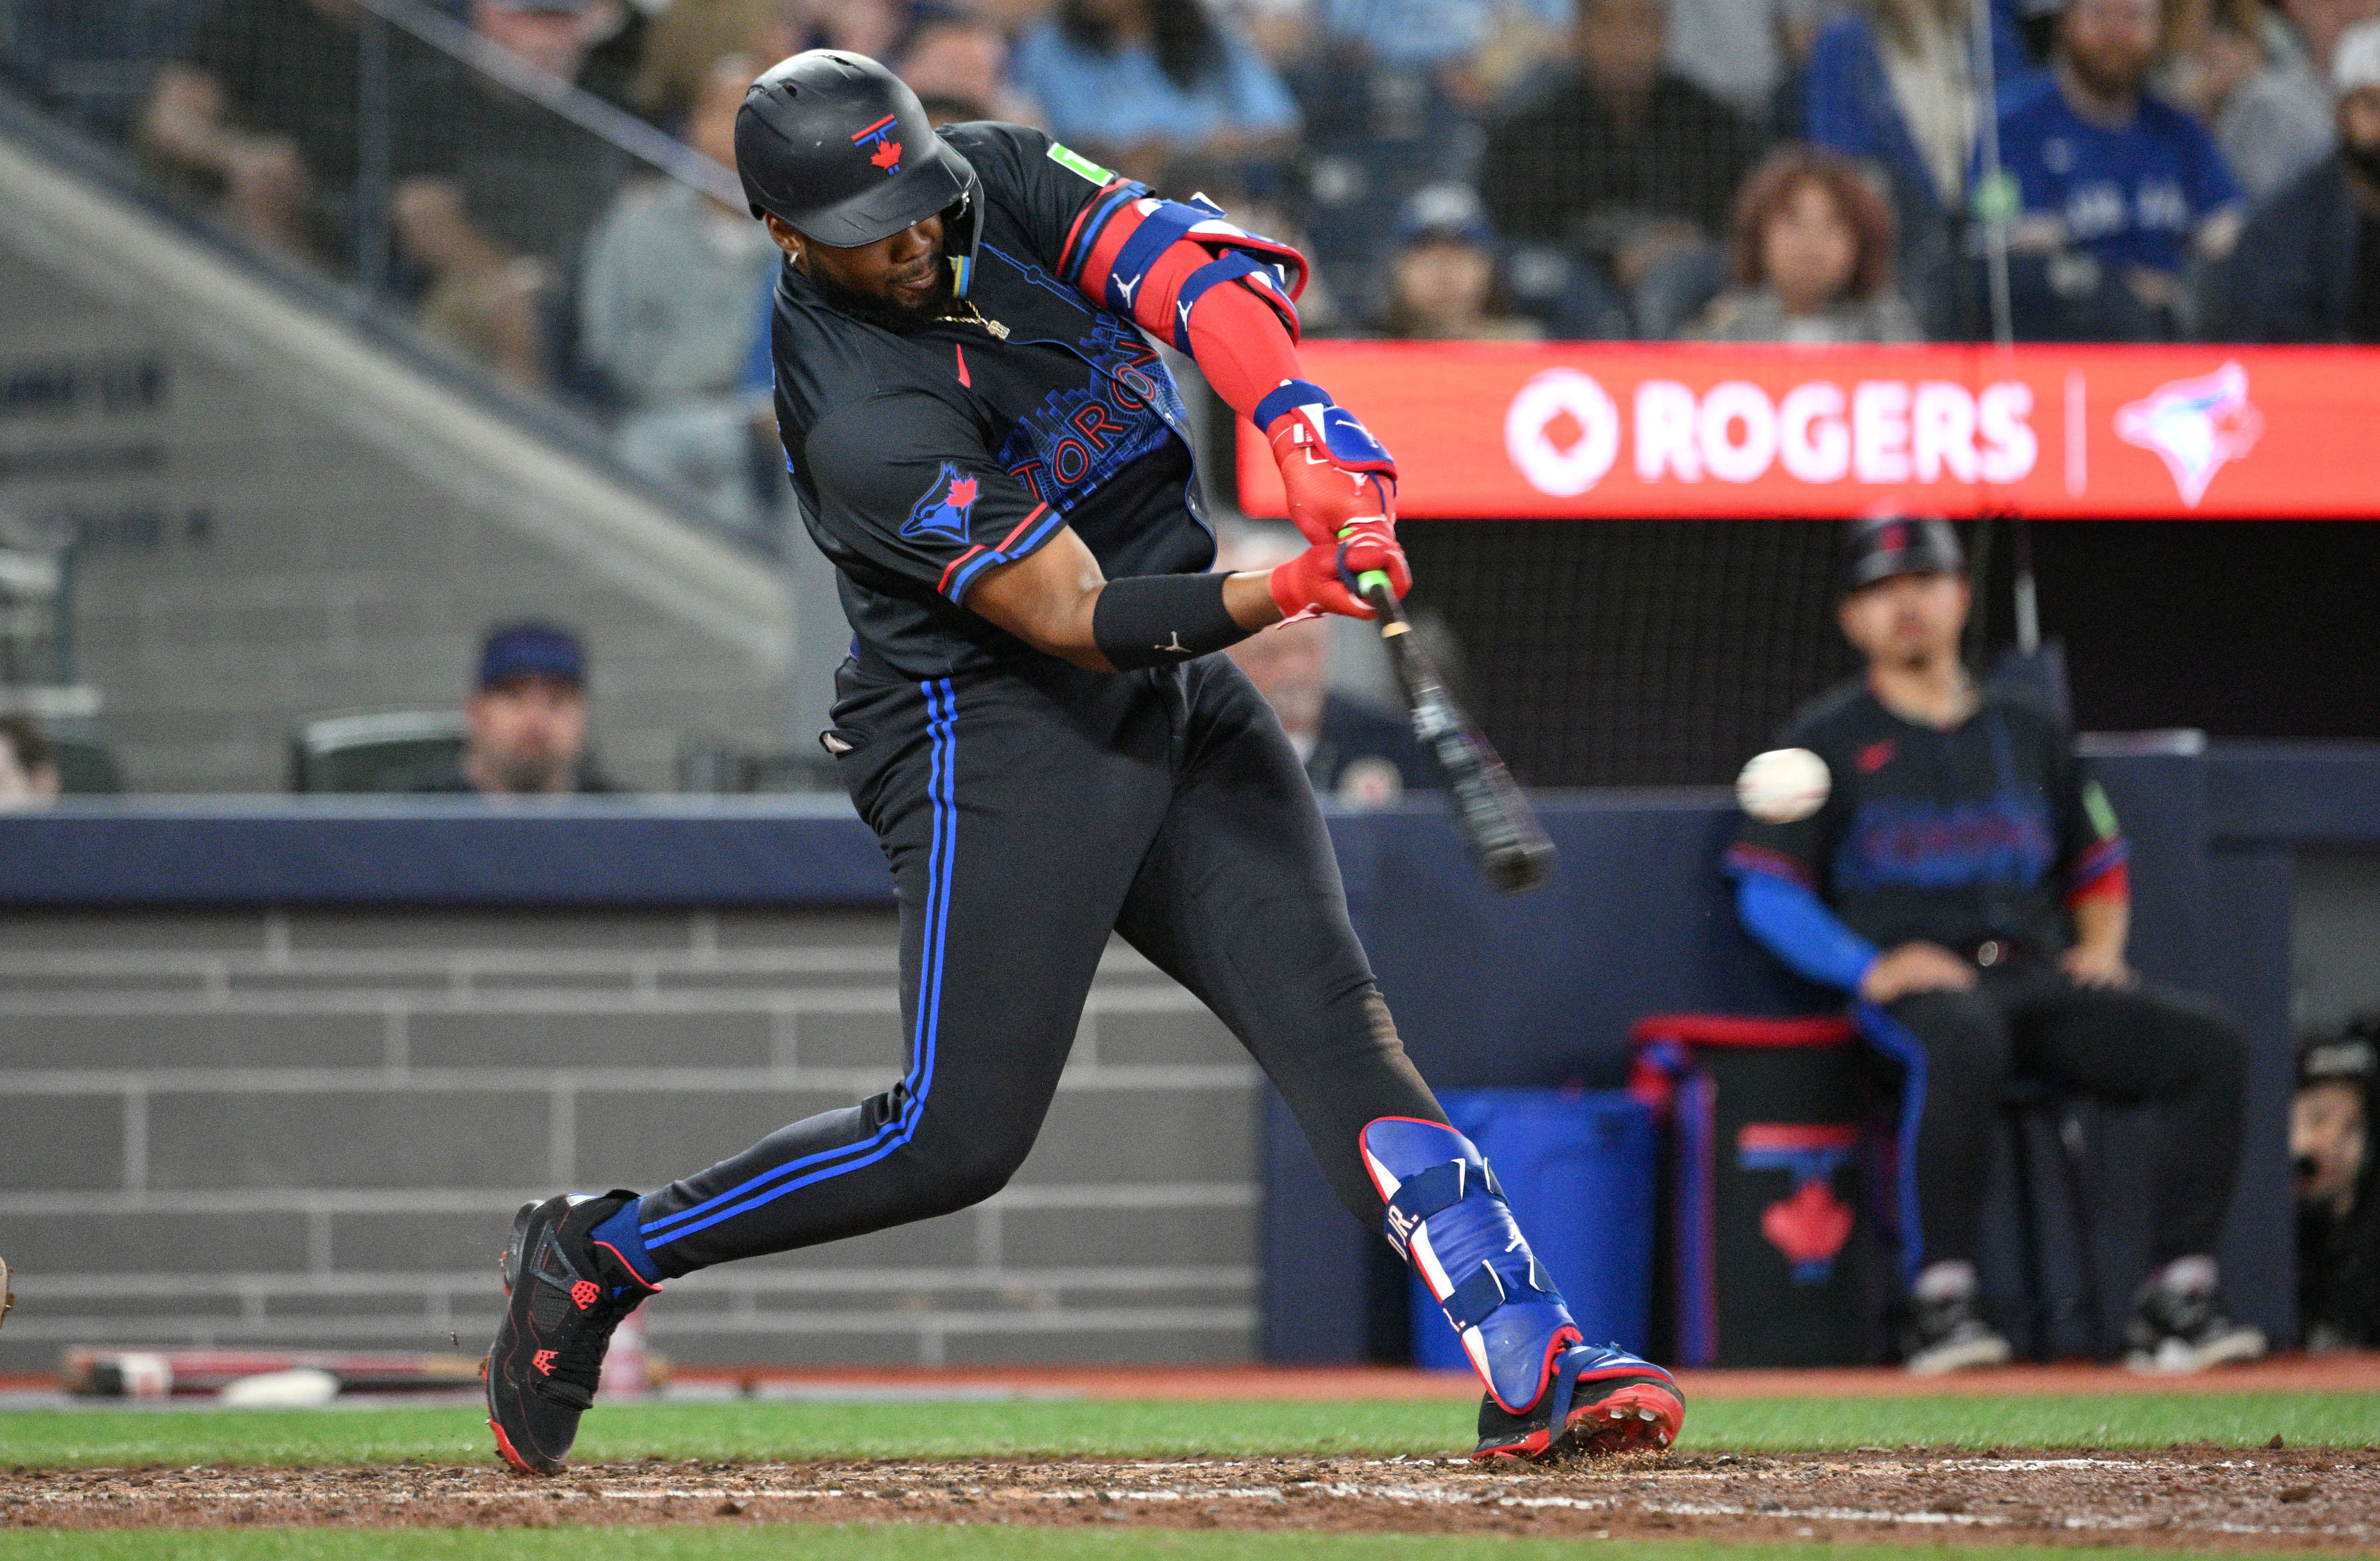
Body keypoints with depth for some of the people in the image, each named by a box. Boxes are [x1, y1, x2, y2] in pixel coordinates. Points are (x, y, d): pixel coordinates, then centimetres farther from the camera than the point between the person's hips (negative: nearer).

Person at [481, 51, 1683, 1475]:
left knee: (1327, 1009, -7)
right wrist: (1283, 594, -39)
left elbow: (1202, 272, -16)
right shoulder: (866, 424, -23)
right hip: (996, 733, -7)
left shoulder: (1006, 182, -3)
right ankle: (600, 1255, 8)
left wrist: (1305, 433, -34)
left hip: (1186, 706, 7)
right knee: (958, 1137, -9)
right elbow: (1077, 622, -25)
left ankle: (1532, 1368, -15)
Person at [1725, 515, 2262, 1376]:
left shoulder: (2026, 733, 23)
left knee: (2210, 1044, -20)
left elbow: (2100, 870, 30)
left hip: (2045, 978, 5)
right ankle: (1941, 1301, -38)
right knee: (1964, 1045, -42)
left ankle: (2176, 1303, -23)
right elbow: (1766, 893, 3)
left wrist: (2101, 944, 7)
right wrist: (1869, 967, -14)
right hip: (1915, 983, -5)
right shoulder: (1828, 738, 10)